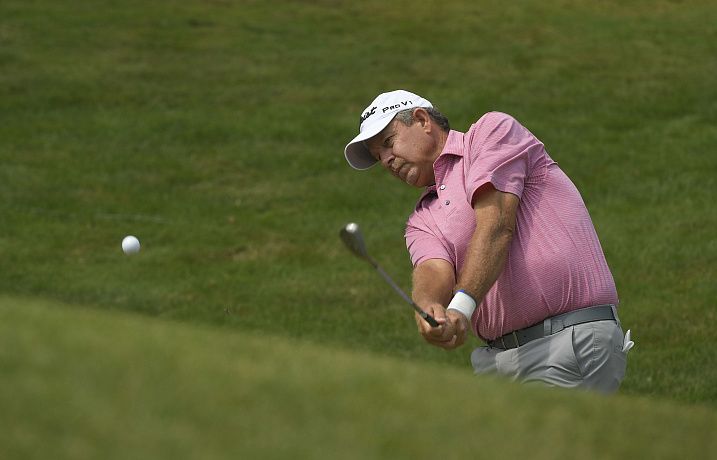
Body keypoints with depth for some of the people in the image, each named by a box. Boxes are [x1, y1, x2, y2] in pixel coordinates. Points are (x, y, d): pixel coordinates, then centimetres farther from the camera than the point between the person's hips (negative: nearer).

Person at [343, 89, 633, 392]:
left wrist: (462, 305, -22)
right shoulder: (422, 222, 20)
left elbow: (496, 225, -11)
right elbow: (435, 271, -2)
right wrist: (428, 308, -27)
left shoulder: (494, 130, 4)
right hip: (496, 360, 7)